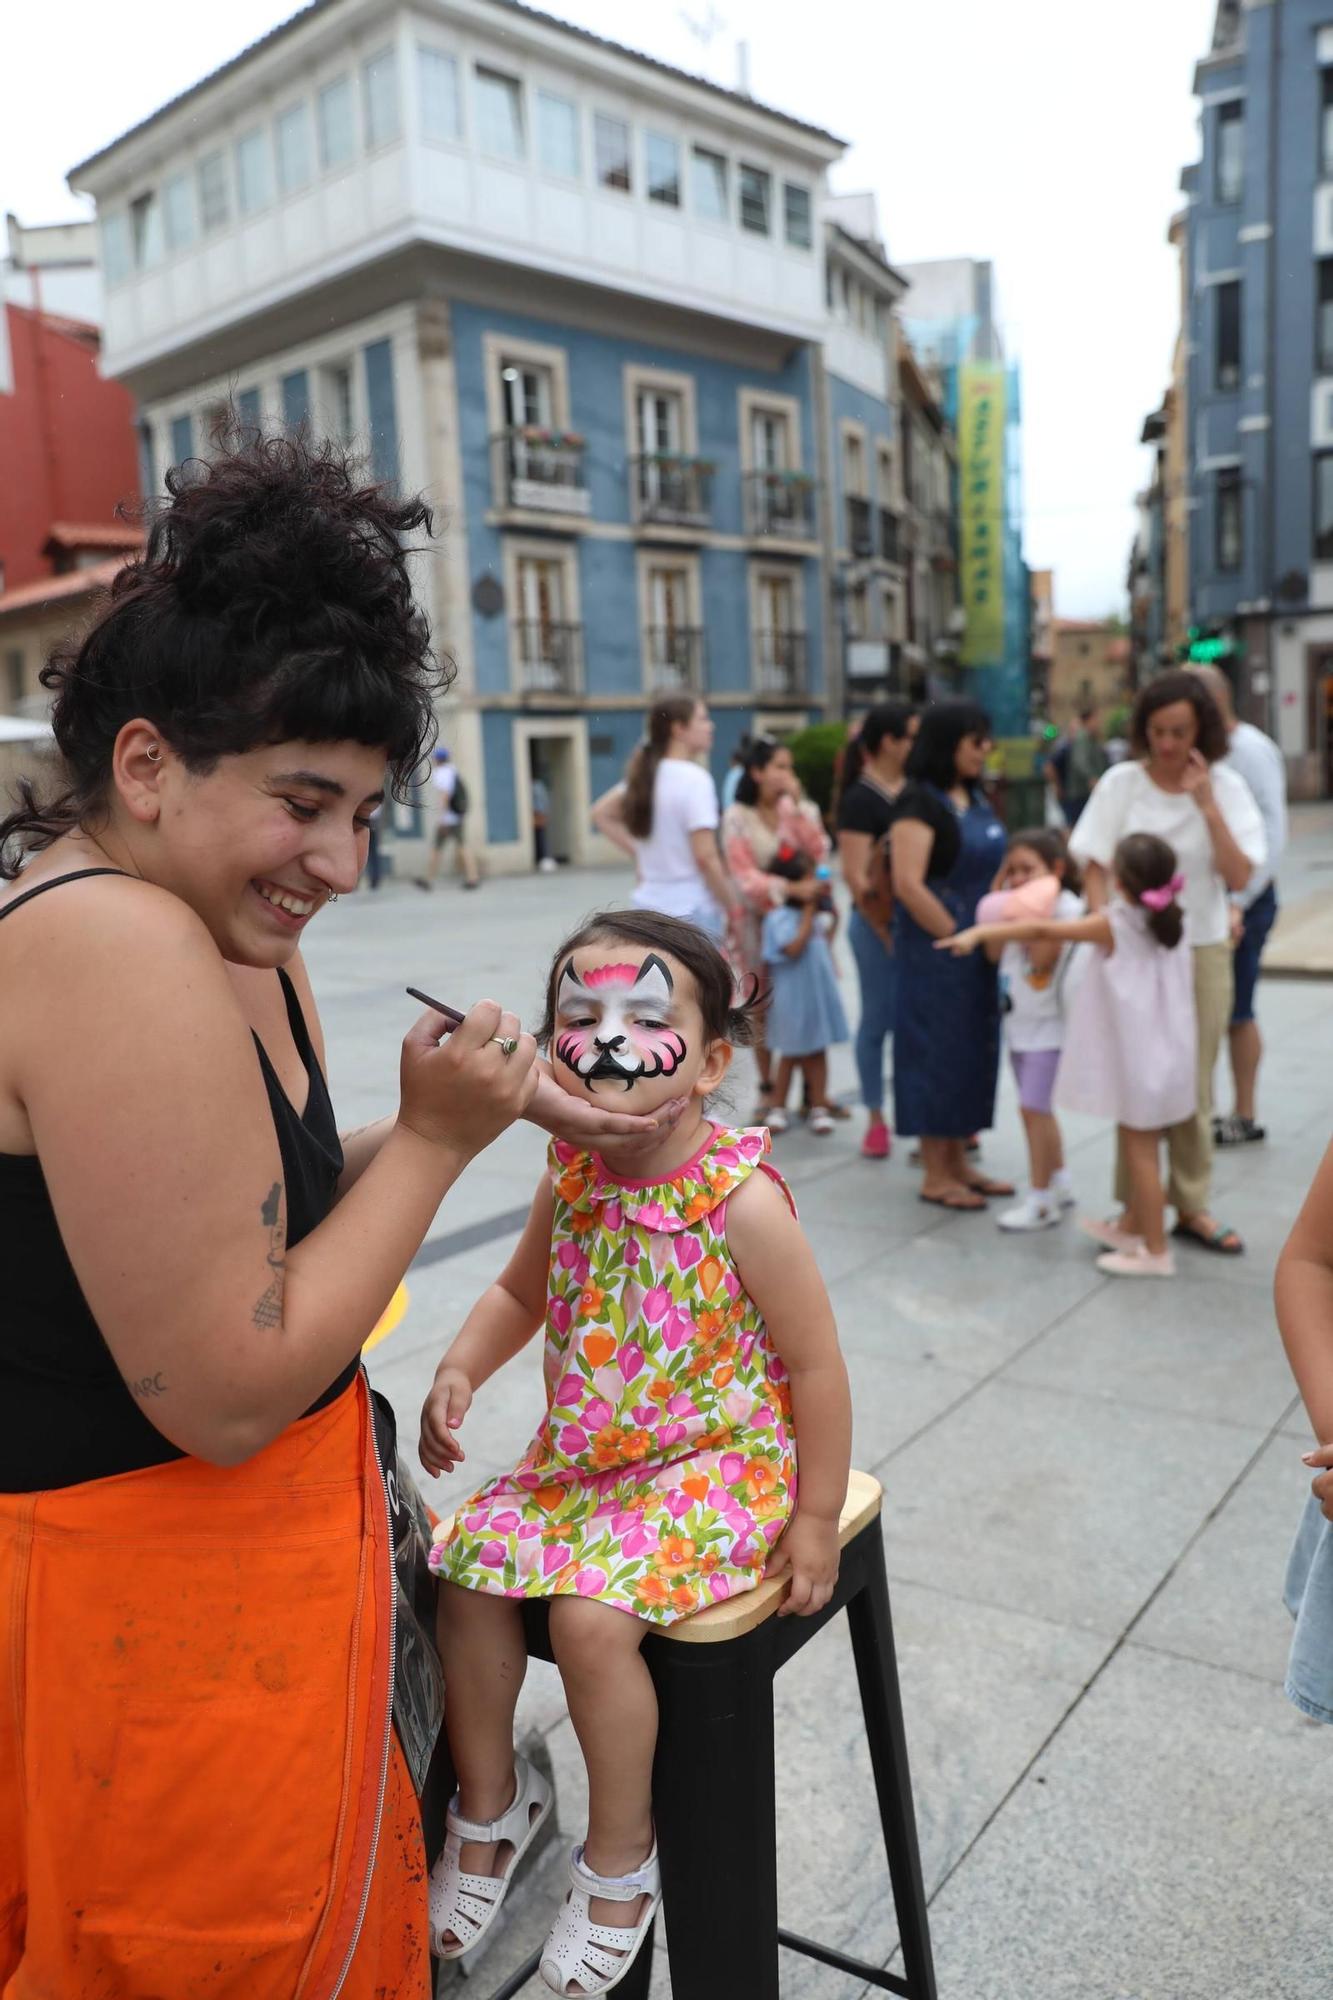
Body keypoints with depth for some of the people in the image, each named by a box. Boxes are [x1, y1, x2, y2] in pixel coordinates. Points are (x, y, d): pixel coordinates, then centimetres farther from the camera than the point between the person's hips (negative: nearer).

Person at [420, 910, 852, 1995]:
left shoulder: (742, 1201, -23)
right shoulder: (570, 1180, -6)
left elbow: (816, 1366, -14)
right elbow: (519, 1293, 12)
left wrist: (816, 1519, -10)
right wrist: (459, 1373, -6)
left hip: (719, 1461, -6)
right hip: (582, 1454, 6)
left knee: (591, 1613, -22)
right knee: (470, 1566, -6)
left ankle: (620, 1857, 10)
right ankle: (489, 1802, 24)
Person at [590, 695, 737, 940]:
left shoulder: (645, 773, 8)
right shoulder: (694, 778, -15)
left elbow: (602, 814, 19)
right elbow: (705, 857, -20)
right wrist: (734, 909, -11)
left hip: (649, 906, 8)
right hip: (692, 910, -8)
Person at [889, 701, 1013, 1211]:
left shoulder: (974, 797, 13)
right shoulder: (919, 802, -13)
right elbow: (908, 884, -21)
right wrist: (958, 937, -16)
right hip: (934, 945, -8)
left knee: (974, 1048, 12)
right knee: (937, 1049, -1)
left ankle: (958, 1161, 24)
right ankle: (935, 1174, 10)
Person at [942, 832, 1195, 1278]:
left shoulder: (1115, 923, -17)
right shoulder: (1168, 920, 3)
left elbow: (1043, 931, -18)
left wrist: (980, 932, -16)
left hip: (1137, 1055, -8)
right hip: (1162, 1053, 8)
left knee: (1140, 1149, 1)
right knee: (1141, 1146, 19)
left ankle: (1155, 1251, 8)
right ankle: (1131, 1227, 33)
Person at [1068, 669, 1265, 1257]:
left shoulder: (1226, 787, -2)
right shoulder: (1121, 783, -4)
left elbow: (1238, 876, -12)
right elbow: (1094, 867, -3)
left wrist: (1205, 802, -17)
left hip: (1202, 951, 1)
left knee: (1194, 1087, 8)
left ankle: (1191, 1205, 21)